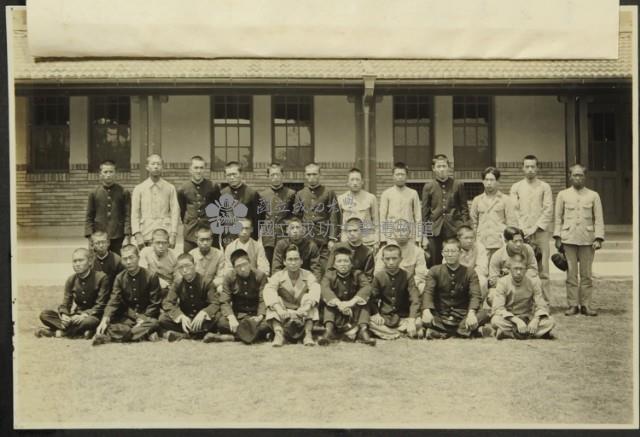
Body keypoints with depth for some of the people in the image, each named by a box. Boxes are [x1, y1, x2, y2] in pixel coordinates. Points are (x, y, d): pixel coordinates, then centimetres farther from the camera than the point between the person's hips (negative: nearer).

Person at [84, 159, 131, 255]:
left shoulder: (124, 192, 5)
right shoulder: (94, 193, 8)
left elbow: (128, 215, 2)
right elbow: (89, 217, 8)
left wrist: (127, 236, -7)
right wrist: (90, 237, -1)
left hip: (118, 238, -1)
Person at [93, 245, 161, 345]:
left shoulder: (151, 276, -6)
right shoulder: (120, 278, 4)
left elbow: (155, 304, -6)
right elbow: (114, 302, -4)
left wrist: (143, 320, -18)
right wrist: (105, 320, -21)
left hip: (146, 315, -2)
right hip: (127, 317, 2)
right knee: (110, 325, -26)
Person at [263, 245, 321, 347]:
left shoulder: (308, 275, -3)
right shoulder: (278, 276, -4)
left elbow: (315, 290, -24)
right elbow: (269, 290, -24)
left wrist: (305, 308, -43)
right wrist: (279, 310, -42)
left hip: (303, 317, 0)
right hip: (284, 316, 0)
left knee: (308, 297, -22)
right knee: (275, 300, -21)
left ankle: (308, 333, -29)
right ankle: (278, 333, -35)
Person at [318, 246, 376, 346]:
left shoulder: (357, 274, -3)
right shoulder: (329, 275, -4)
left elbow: (367, 287, -24)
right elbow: (324, 289, -26)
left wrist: (352, 302, -40)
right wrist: (339, 303, -44)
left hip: (354, 311, 0)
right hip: (336, 313, 0)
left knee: (364, 299, -22)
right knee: (328, 300, -23)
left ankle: (363, 329, -31)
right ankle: (329, 329, -35)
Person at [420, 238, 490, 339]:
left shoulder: (469, 273, 5)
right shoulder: (435, 271, 6)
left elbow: (475, 295, -9)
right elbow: (428, 292, -7)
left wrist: (471, 313, -31)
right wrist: (426, 311, -29)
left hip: (463, 317, 1)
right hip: (440, 317, -1)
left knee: (484, 314, -30)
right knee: (420, 318, -31)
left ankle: (440, 332, -30)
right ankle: (464, 331, -30)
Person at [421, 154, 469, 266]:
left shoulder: (458, 185, 5)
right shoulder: (428, 186, 5)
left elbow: (464, 209, 7)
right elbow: (424, 212, 6)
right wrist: (424, 236, 2)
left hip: (454, 230, 0)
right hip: (435, 231, 0)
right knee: (434, 265, 3)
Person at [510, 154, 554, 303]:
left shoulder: (545, 187, 10)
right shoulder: (516, 187, 13)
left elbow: (548, 210, 2)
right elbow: (514, 210, 7)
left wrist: (535, 228, -8)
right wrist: (523, 229, -5)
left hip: (541, 233, -1)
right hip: (522, 234, 1)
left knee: (542, 269, -5)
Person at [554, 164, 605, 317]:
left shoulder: (593, 195, 8)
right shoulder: (563, 195, 8)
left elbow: (599, 219, 6)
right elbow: (558, 217, 9)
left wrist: (598, 238, -3)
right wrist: (557, 237, 2)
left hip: (587, 240, 0)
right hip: (568, 239, 0)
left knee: (586, 274, 3)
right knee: (571, 273, 0)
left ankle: (586, 305, 10)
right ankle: (573, 305, 7)